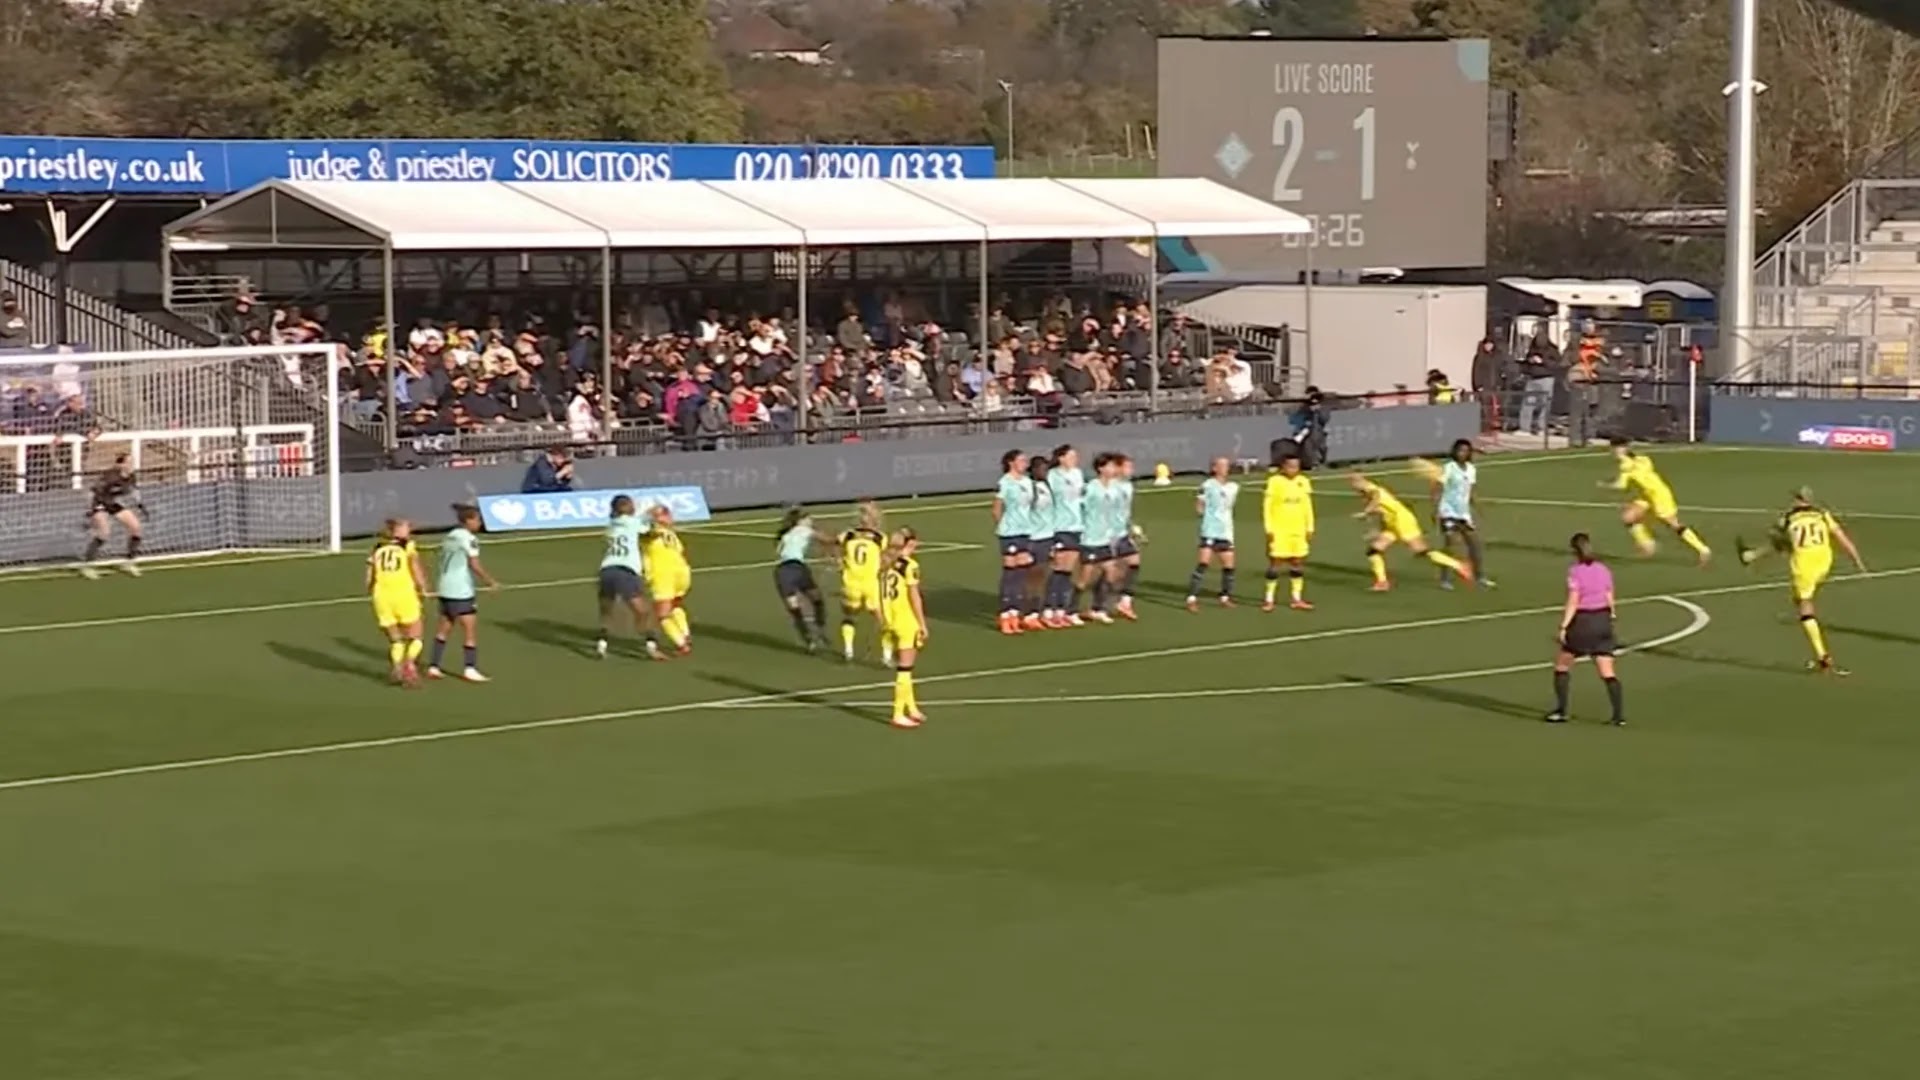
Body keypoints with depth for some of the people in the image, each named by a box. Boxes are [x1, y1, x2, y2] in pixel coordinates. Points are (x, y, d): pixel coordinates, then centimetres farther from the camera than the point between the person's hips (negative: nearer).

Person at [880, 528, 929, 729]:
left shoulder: (888, 564, 6)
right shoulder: (910, 565, -13)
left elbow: (882, 595, 8)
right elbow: (914, 597, -15)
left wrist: (883, 621, 15)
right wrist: (923, 624, -11)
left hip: (891, 621, 7)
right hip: (907, 622, -7)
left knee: (903, 667, 18)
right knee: (904, 669, -1)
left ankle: (911, 708, 30)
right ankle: (899, 714, 1)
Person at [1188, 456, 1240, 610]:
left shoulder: (1233, 487, 11)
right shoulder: (1208, 485, -6)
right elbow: (1199, 507, -4)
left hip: (1226, 532, 6)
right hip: (1209, 531, -6)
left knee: (1229, 565, 7)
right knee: (1203, 563, -13)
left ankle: (1225, 597, 22)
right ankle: (1192, 598, -13)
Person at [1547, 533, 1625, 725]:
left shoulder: (1575, 571, -11)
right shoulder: (1603, 570, 5)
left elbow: (1573, 602, -16)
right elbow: (1610, 599, 8)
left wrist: (1564, 626, -13)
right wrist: (1609, 619, 20)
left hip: (1582, 622, -5)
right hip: (1603, 620, 5)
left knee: (1562, 664, 13)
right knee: (1607, 672, 4)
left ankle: (1561, 711, 12)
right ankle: (1619, 715, -3)